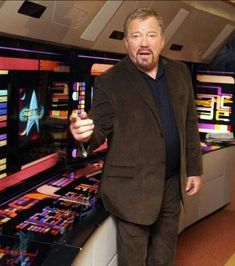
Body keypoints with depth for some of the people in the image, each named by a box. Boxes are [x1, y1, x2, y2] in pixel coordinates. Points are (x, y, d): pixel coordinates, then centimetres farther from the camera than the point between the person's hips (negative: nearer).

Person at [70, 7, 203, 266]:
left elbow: (189, 124, 10)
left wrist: (194, 168, 9)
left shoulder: (179, 72, 5)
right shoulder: (110, 81, -10)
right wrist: (86, 133, -36)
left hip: (172, 183, 5)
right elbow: (100, 128, -12)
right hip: (133, 186, -5)